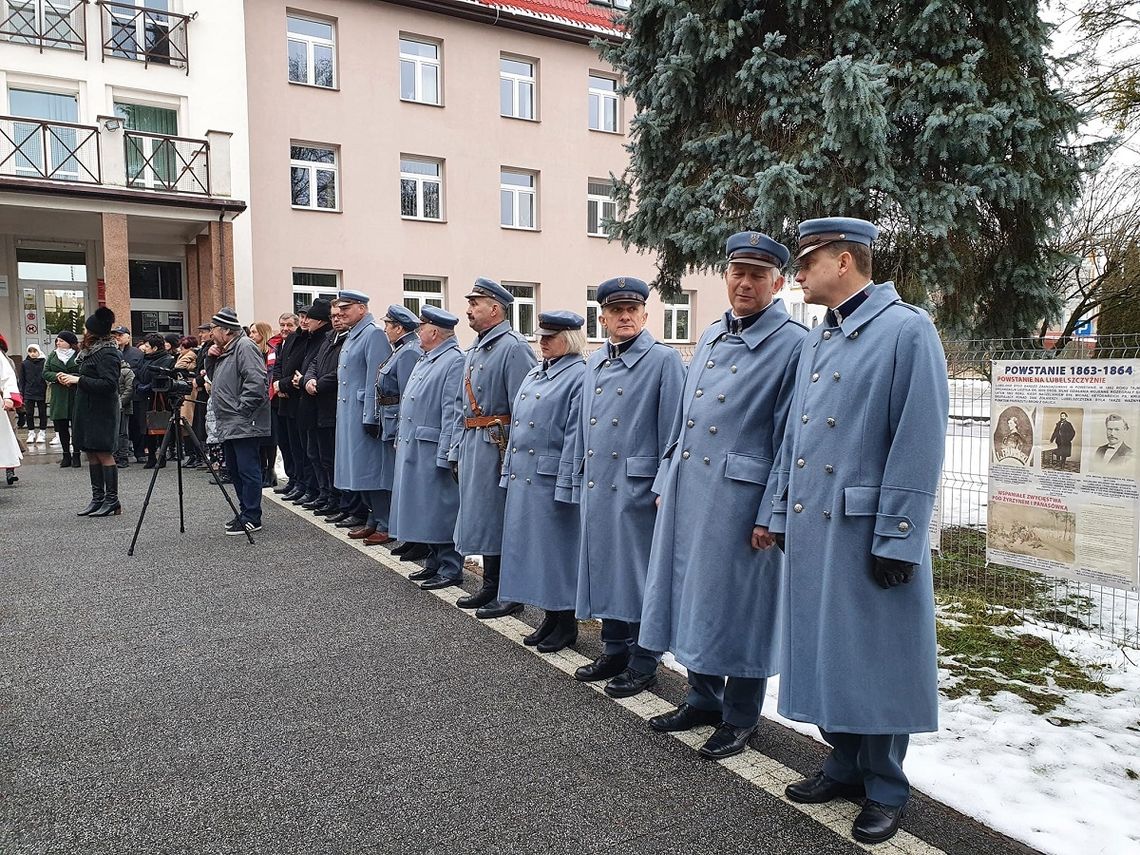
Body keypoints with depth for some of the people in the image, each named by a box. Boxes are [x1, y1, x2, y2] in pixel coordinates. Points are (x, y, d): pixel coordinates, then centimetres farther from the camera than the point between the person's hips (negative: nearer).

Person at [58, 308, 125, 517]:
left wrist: (79, 380, -18)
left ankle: (112, 500, -1)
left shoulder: (108, 353, -14)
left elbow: (108, 383, -22)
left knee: (104, 453, -6)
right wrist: (70, 378, 10)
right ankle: (98, 498, 15)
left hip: (102, 411, -10)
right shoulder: (92, 351, 16)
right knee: (92, 454, 10)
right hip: (88, 410, 10)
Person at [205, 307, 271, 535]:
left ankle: (252, 518, -1)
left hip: (244, 425, -11)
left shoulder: (245, 347, -14)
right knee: (235, 470, 16)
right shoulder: (225, 350, 18)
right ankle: (245, 512, 25)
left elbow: (256, 382, -23)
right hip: (229, 425, 11)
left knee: (248, 470, -6)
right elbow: (214, 379, 26)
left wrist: (241, 409, -19)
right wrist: (212, 360, 9)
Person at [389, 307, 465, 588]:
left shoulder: (455, 362, -15)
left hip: (434, 451, -10)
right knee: (423, 509, 15)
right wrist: (401, 437, 19)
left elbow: (452, 414, -20)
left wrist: (445, 456, -22)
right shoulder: (424, 359, 16)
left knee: (441, 510, -1)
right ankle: (434, 562, 27)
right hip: (412, 448, 10)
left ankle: (450, 569, 9)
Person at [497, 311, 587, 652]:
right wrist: (509, 470, 14)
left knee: (557, 547, 1)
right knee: (531, 545, 13)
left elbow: (575, 436, -16)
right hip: (523, 477, 9)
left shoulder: (579, 376, -11)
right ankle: (550, 616, 26)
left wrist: (566, 485, -19)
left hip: (552, 479, -8)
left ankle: (566, 622, 16)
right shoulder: (535, 373, 15)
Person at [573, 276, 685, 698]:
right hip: (597, 487, 7)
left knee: (639, 572, 2)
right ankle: (614, 652, 29)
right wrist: (581, 480, 15)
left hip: (637, 486, -7)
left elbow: (672, 429, -10)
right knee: (604, 568, 14)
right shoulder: (594, 363, 14)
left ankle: (643, 663, 15)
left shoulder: (664, 360, -6)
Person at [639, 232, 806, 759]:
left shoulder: (792, 345, -9)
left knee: (737, 603, 5)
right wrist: (666, 483, 14)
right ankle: (703, 698, 34)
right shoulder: (711, 336, 13)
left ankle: (740, 717, 24)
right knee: (691, 595, 16)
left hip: (739, 498, -7)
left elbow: (791, 439, -13)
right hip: (687, 491, 7)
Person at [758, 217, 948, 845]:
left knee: (875, 658, 5)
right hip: (809, 528, 7)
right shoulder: (816, 340, 13)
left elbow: (919, 443, -15)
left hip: (867, 533, -7)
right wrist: (775, 512, 12)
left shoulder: (908, 330, -10)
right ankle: (845, 764, 33)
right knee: (822, 652, 15)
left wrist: (897, 540, -17)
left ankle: (884, 788, 23)